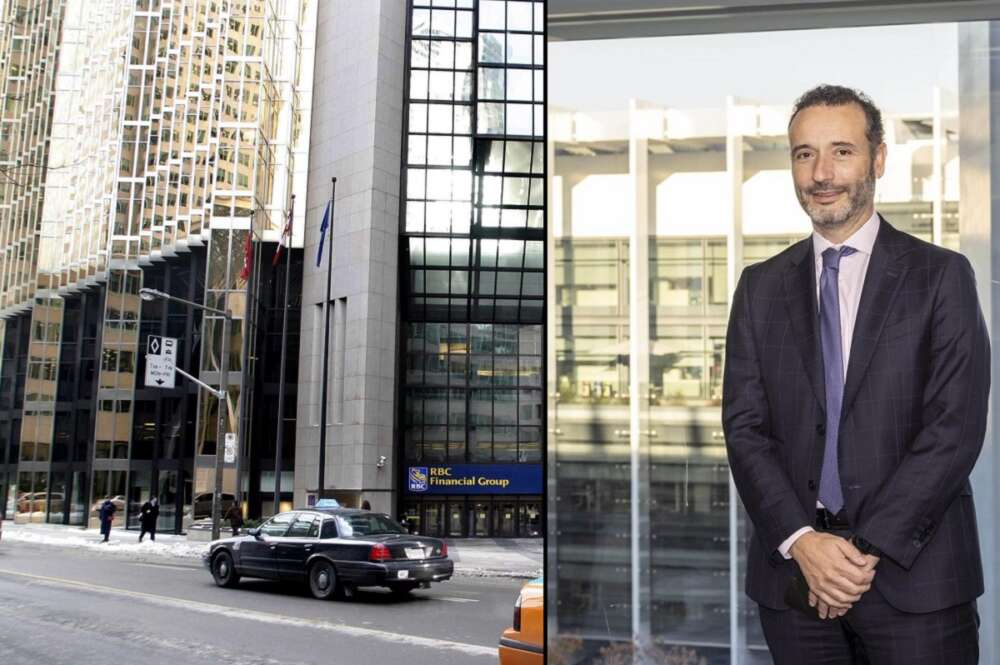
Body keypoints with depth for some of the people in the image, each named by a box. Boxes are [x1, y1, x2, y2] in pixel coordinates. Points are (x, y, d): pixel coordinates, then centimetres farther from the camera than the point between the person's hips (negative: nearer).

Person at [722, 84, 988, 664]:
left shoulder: (941, 275, 0)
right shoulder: (761, 287, 7)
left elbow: (956, 426, -8)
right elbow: (744, 426, 1)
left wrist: (867, 546, -13)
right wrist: (801, 541, -11)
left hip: (914, 573, -2)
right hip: (793, 572, 2)